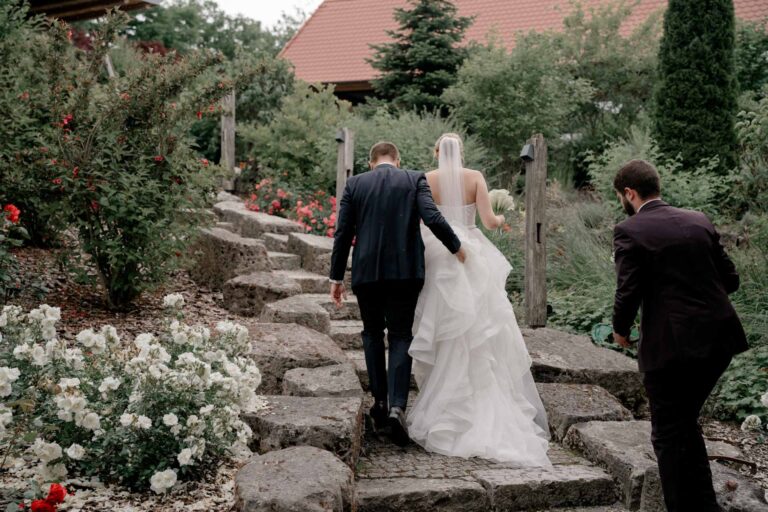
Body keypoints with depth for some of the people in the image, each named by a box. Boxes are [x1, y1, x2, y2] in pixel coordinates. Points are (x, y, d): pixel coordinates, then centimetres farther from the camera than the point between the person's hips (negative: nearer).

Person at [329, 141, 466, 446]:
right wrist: (456, 247, 3)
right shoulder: (415, 180, 3)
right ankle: (397, 406, -10)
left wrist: (336, 277, 10)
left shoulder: (354, 184, 7)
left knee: (372, 333, 18)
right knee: (400, 336, 6)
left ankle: (380, 402, 19)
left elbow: (342, 234, 5)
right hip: (405, 271, -1)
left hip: (366, 272, 1)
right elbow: (432, 217, -11)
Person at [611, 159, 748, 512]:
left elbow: (628, 293, -14)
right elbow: (730, 279, 9)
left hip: (671, 345, -7)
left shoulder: (630, 232, -8)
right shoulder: (699, 221, 9)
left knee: (668, 434, 8)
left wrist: (620, 330, 4)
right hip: (719, 339, 7)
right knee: (686, 422, 23)